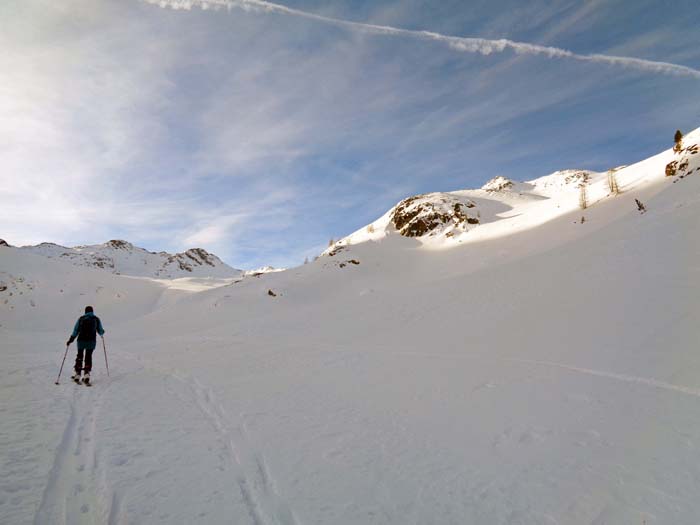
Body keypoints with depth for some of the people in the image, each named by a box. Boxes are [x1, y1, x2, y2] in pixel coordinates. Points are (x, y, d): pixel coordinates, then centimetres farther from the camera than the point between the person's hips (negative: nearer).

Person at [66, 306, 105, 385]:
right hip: (92, 341, 0)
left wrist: (70, 340, 7)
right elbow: (100, 331, 5)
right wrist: (102, 332, 28)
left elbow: (76, 331, 0)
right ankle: (86, 374, -2)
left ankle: (77, 374, 19)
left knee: (79, 356, 18)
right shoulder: (96, 319, 2)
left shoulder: (81, 319, 2)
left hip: (81, 340, 1)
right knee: (88, 357, 10)